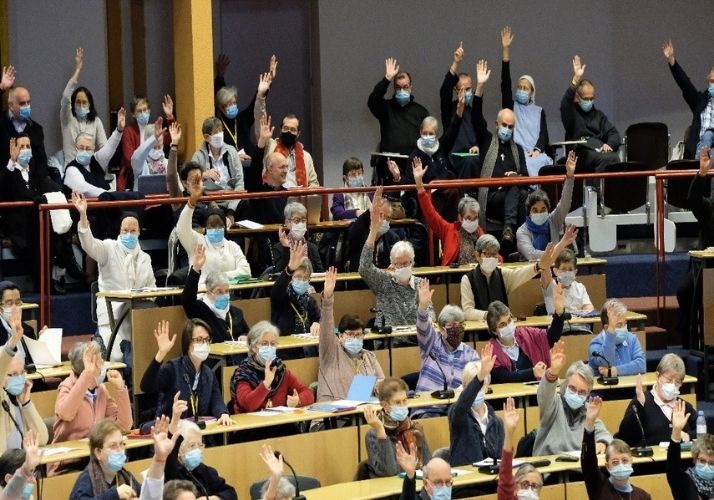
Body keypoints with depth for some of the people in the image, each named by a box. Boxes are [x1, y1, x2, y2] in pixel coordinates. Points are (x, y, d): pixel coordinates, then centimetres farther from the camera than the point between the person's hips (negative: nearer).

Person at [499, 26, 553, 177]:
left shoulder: (539, 111, 22)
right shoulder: (511, 107, 19)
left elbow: (543, 134, 11)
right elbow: (505, 83, 7)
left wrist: (537, 150, -13)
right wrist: (505, 49, -1)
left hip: (535, 154, 1)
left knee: (543, 162, -33)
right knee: (524, 164, -35)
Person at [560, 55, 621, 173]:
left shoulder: (598, 115, 28)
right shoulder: (572, 112, 15)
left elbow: (613, 133, 20)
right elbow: (565, 103, -9)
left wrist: (609, 144, -6)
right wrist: (576, 80, -23)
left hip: (600, 149, 4)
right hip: (581, 151, -4)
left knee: (615, 158, -33)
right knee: (606, 159, -35)